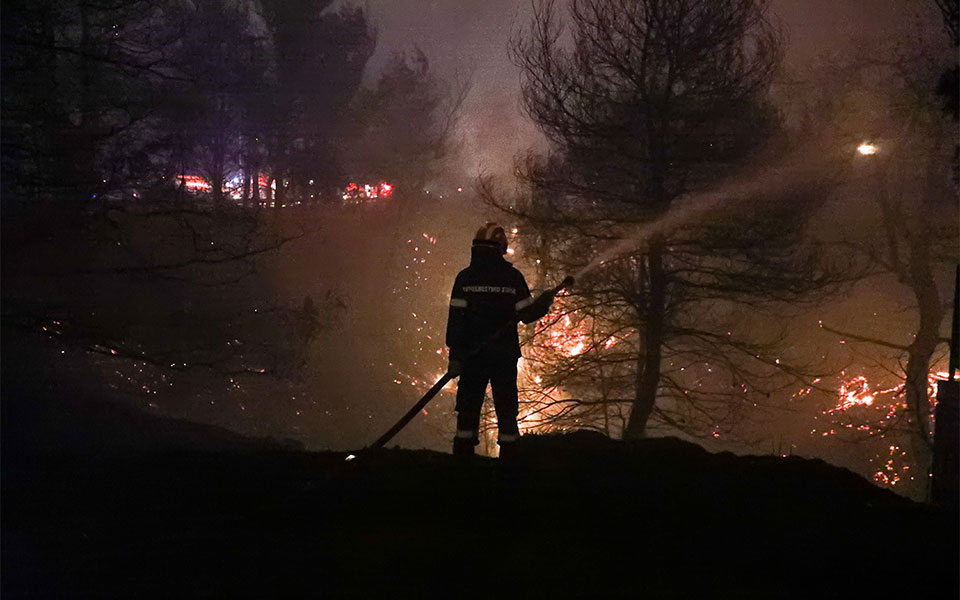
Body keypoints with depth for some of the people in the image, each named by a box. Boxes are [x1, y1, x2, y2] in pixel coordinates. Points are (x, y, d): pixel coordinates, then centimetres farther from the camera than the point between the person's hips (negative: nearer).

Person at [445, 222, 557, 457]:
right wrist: (545, 302, 15)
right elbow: (527, 314, -3)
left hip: (472, 356, 0)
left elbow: (456, 318, -6)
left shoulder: (465, 278, -1)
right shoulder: (513, 277, -3)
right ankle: (509, 450, 5)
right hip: (505, 356, 0)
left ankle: (463, 454, 3)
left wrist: (455, 354, -5)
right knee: (506, 409, 8)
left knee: (468, 409, 6)